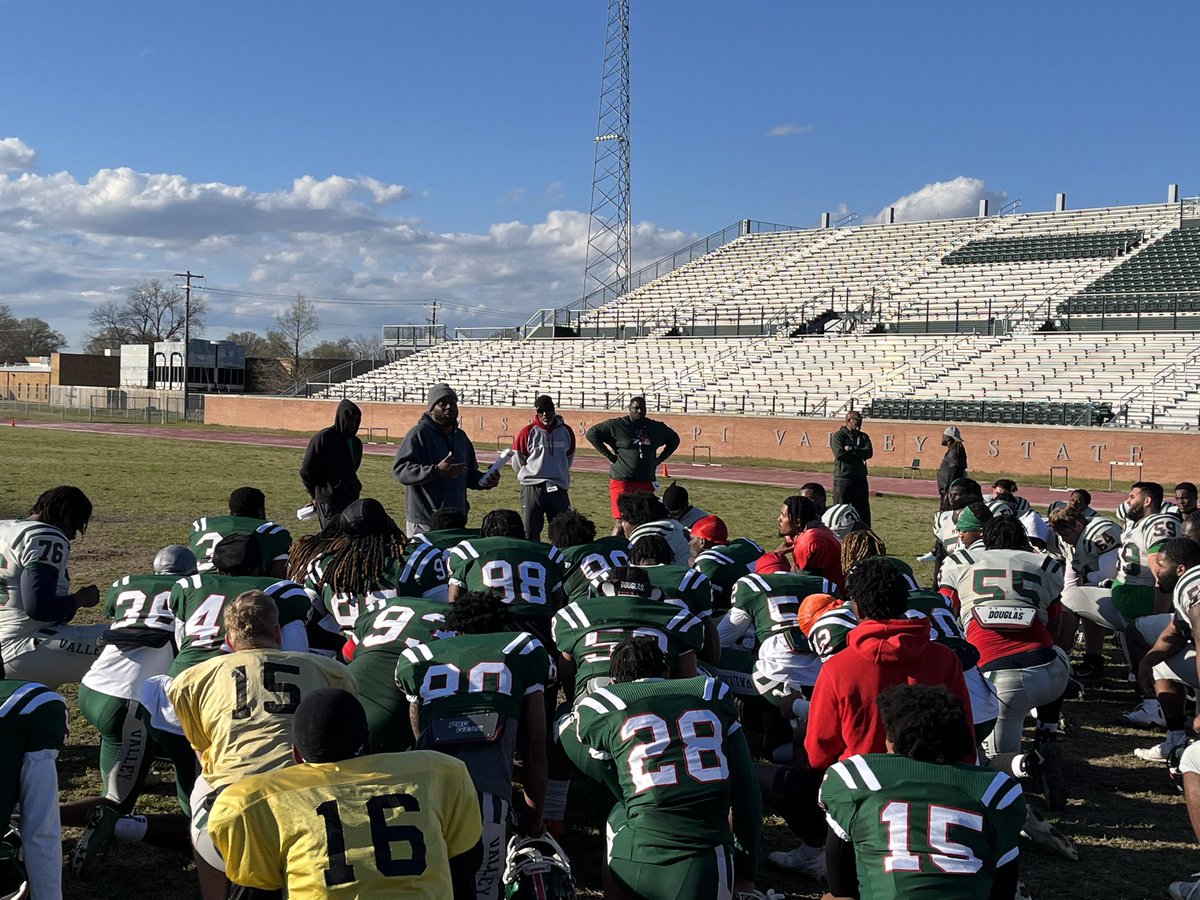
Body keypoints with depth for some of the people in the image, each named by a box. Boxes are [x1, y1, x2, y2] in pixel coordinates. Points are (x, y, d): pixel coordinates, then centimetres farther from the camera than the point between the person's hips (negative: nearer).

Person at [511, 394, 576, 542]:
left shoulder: (566, 431, 4)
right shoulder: (528, 432, -5)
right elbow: (517, 459, 2)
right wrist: (529, 476, 5)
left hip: (559, 489, 3)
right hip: (532, 488, -2)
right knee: (530, 531, 2)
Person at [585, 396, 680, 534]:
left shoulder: (656, 427, 9)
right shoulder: (616, 425, -4)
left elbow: (674, 440, 25)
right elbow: (591, 433, -3)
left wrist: (659, 459, 13)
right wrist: (608, 455, -6)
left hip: (646, 482, 5)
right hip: (622, 481, -5)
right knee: (621, 522, -9)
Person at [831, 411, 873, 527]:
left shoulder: (863, 436, 13)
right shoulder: (839, 435, -3)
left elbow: (869, 452, -4)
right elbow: (839, 454, -17)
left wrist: (852, 449, -15)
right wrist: (859, 453, -8)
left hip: (860, 479, 5)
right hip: (843, 479, -5)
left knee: (863, 511, 8)